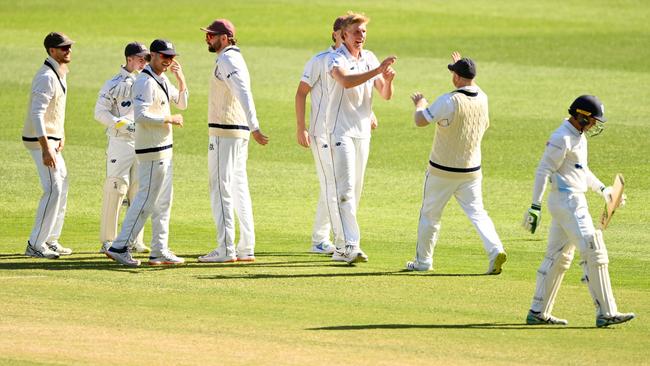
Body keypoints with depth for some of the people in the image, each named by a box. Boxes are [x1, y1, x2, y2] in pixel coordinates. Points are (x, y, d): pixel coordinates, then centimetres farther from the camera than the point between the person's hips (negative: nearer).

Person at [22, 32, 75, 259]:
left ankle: (50, 240, 24)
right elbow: (37, 113, -28)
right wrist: (46, 148, -34)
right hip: (40, 140, -10)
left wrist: (60, 136, 16)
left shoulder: (60, 74, 11)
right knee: (53, 190, -13)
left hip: (51, 139, 10)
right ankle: (35, 245, -10)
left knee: (62, 187, 16)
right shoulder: (47, 77, -21)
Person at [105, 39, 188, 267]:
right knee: (146, 200, -10)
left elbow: (182, 104, 22)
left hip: (164, 149, 10)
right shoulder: (145, 82, -16)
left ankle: (160, 251, 16)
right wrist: (169, 119, -18)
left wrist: (181, 79, 6)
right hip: (152, 151, -10)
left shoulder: (163, 80, 14)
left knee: (163, 203, 12)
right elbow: (141, 115, -27)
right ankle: (120, 247, -9)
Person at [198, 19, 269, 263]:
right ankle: (246, 248, 11)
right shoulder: (236, 59, 18)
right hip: (239, 132, 10)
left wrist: (254, 127, -38)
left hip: (224, 133, -10)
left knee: (221, 189, -8)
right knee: (239, 188, 11)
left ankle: (225, 250, -10)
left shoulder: (227, 61, -14)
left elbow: (243, 94, -28)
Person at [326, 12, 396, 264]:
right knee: (346, 187, -15)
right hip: (340, 130, -7)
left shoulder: (370, 58, 10)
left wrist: (388, 80, -14)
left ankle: (342, 249, 15)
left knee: (356, 190, 9)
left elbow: (385, 95, 7)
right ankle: (350, 245, -23)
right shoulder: (336, 59, -10)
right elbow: (346, 81, -31)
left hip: (362, 131, 7)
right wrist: (377, 70, -38)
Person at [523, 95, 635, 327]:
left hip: (574, 201, 11)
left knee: (558, 257, 14)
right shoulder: (562, 138, -16)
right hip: (567, 201, -11)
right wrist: (535, 207, -23)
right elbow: (543, 171, -19)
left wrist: (602, 190, 21)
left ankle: (538, 313, 19)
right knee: (593, 252, -12)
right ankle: (606, 313, -13)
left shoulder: (579, 136, 15)